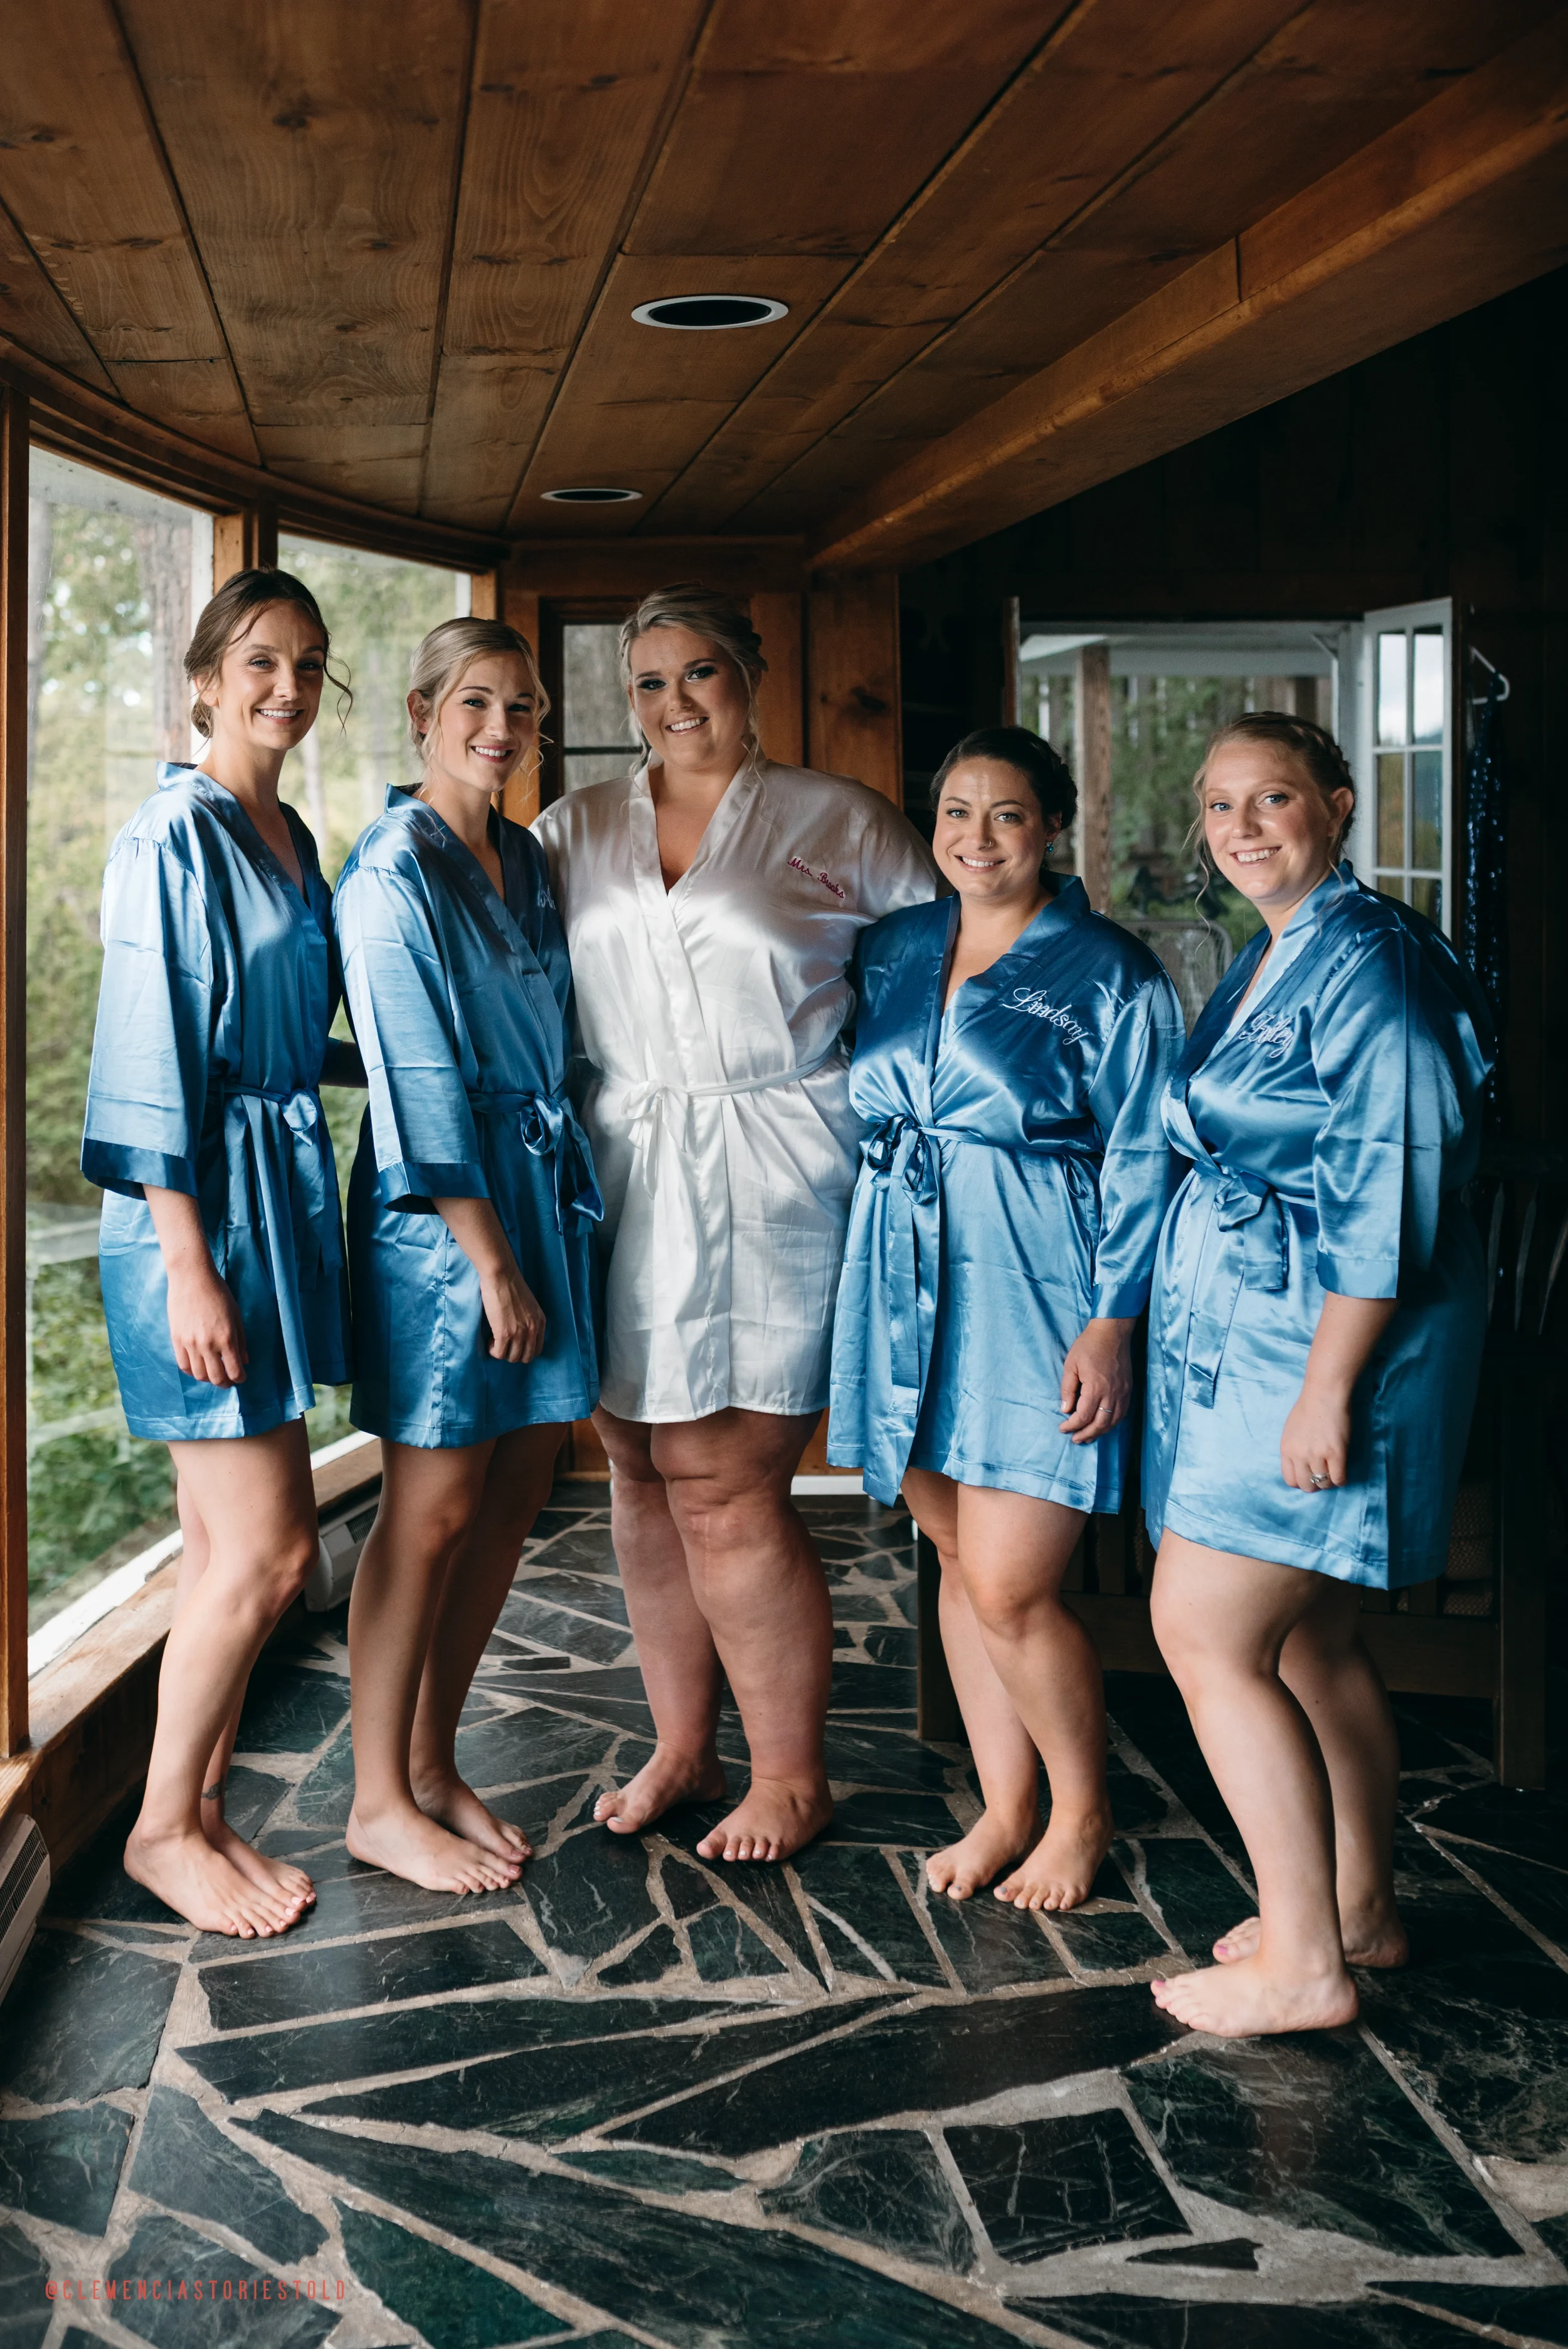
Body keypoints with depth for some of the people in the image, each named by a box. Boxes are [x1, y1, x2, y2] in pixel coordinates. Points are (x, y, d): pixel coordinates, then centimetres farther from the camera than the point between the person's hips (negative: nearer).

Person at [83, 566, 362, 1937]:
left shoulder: (291, 838, 14)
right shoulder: (177, 834, -11)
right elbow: (154, 1055, -15)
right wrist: (190, 1268, -18)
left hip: (286, 1193, 8)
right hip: (207, 1207, -8)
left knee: (242, 1547, 11)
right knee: (266, 1551, -6)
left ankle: (202, 1811, 23)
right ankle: (165, 1828, 12)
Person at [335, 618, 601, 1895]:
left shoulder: (527, 860, 13)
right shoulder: (392, 874, -11)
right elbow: (420, 1082, -15)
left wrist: (545, 1233, 11)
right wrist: (489, 1258, -16)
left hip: (547, 1186, 8)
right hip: (440, 1209, -8)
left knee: (513, 1496, 10)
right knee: (433, 1510, -2)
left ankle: (434, 1762, 24)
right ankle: (380, 1802, 11)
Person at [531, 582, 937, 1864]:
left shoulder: (838, 821, 4)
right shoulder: (577, 829, 14)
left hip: (769, 1180, -4)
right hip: (622, 1174, 4)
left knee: (728, 1489, -6)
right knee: (645, 1475, 8)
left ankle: (792, 1776, 10)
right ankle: (681, 1748, 24)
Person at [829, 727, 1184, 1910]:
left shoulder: (1111, 973, -5)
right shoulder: (892, 951, 10)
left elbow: (1141, 1163, -7)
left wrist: (1112, 1322, -13)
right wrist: (870, 1273, 14)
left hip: (1037, 1293, -5)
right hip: (910, 1282, 6)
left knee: (1009, 1589, -6)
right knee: (960, 1563, 12)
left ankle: (1083, 1810, 18)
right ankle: (1005, 1807, 27)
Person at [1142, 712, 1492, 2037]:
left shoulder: (1368, 960, -15)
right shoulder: (1268, 962, 15)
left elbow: (1388, 1192, -21)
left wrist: (1328, 1386, -23)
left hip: (1317, 1342, -10)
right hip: (1250, 1334, 10)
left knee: (1205, 1632, -9)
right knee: (1310, 1639, 15)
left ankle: (1303, 1964, 0)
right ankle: (1363, 1909, 27)